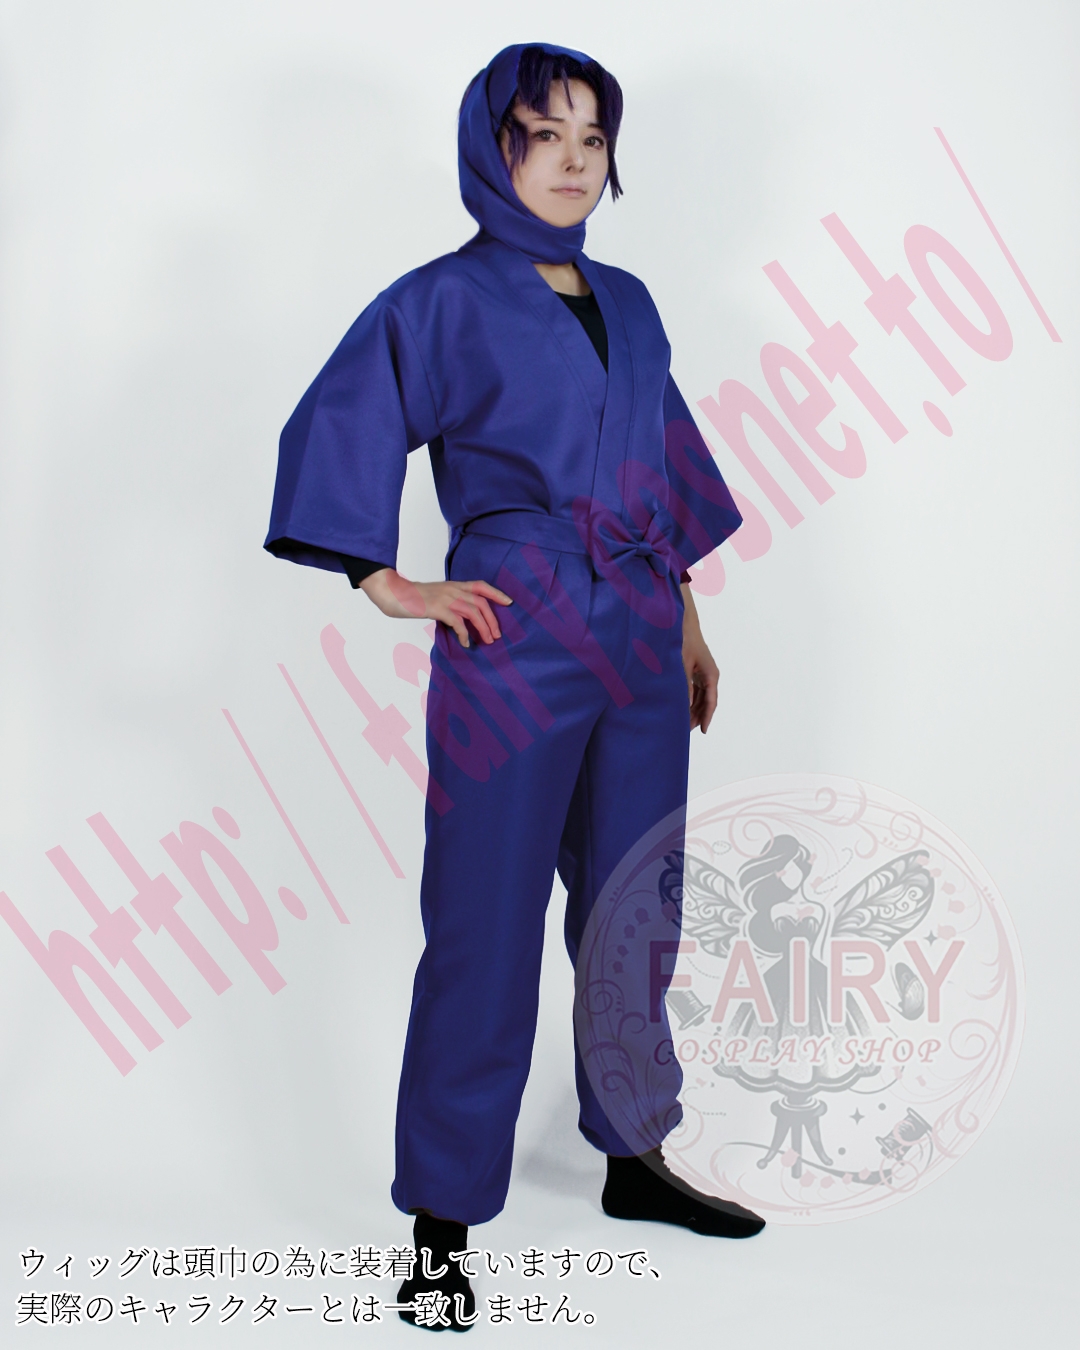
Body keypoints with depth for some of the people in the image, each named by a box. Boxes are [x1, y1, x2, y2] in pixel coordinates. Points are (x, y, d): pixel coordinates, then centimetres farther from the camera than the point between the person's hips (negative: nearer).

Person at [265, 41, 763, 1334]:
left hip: (637, 648, 6)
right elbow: (331, 437, -8)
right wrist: (389, 585, -10)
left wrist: (690, 626, 18)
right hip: (512, 649, -6)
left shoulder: (625, 303, 15)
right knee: (486, 931, -2)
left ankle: (635, 1160, 33)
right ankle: (441, 1225, 10)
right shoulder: (444, 301, -3)